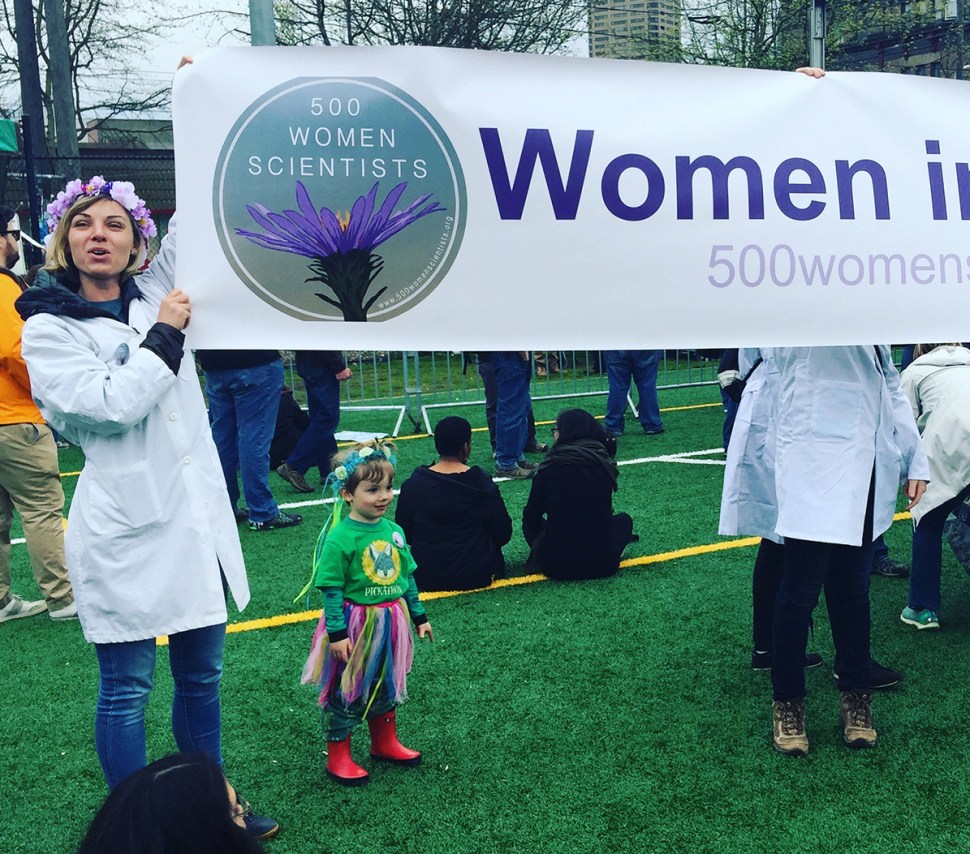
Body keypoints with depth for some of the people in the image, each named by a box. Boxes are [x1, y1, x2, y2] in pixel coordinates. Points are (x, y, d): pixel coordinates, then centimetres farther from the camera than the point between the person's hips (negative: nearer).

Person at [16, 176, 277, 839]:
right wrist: (165, 335, -9)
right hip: (126, 529, -5)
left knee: (202, 674, 16)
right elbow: (111, 404, -18)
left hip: (197, 516, 6)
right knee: (127, 688, 5)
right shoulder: (49, 329, -5)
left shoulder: (155, 294, 10)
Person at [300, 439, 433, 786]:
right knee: (346, 692, 8)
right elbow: (332, 591, -18)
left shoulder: (393, 530, 0)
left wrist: (419, 616, 13)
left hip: (390, 624, 7)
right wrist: (337, 634, -20)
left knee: (386, 686, 22)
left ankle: (385, 744, 42)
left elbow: (407, 576, 10)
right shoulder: (339, 538, -20)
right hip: (355, 626, -6)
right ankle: (338, 758, 24)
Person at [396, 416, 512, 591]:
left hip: (425, 578, 1)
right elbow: (503, 534, -6)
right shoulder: (483, 484, -15)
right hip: (476, 576, -1)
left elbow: (404, 533, 1)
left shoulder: (412, 485, -10)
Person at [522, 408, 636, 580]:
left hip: (556, 567, 0)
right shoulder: (605, 464, 0)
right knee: (624, 520, 30)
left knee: (530, 522, 29)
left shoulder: (549, 467, -7)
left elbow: (531, 517, 5)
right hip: (603, 565, 0)